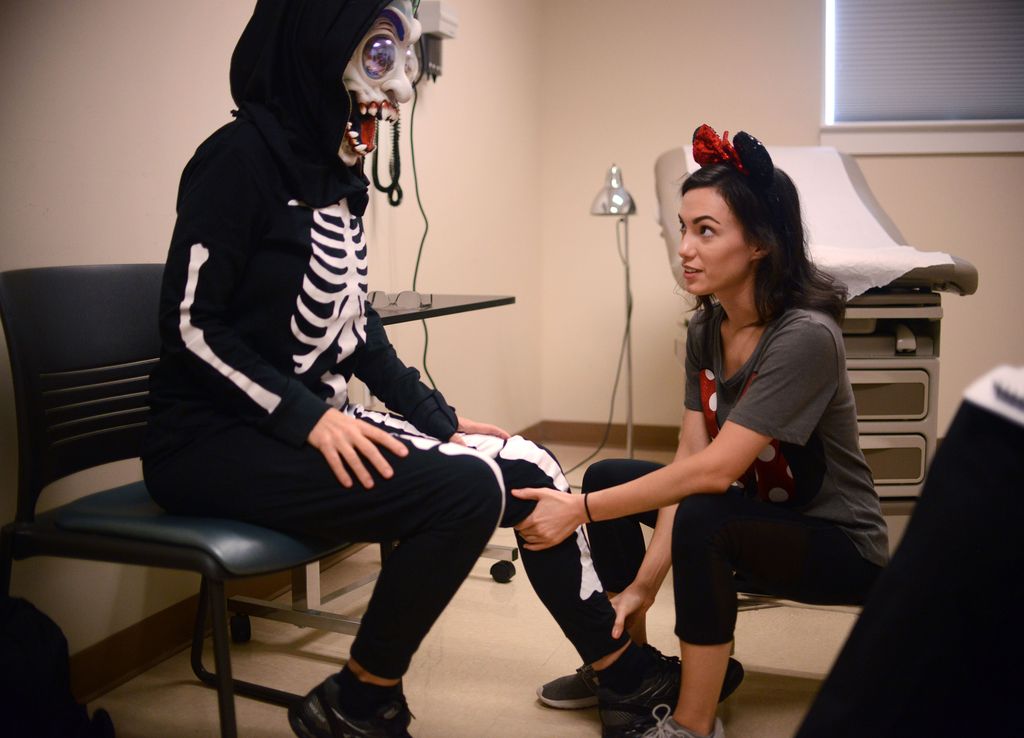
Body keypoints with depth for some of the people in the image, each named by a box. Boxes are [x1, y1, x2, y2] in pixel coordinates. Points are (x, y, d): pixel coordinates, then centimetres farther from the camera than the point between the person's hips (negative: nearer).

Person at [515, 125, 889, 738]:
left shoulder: (805, 336, -27)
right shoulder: (706, 329, -3)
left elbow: (715, 470, -32)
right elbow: (690, 460, -8)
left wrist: (580, 511, -29)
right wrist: (644, 581, -15)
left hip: (837, 543, -8)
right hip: (753, 513, 8)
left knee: (702, 520, -34)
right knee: (607, 478, 2)